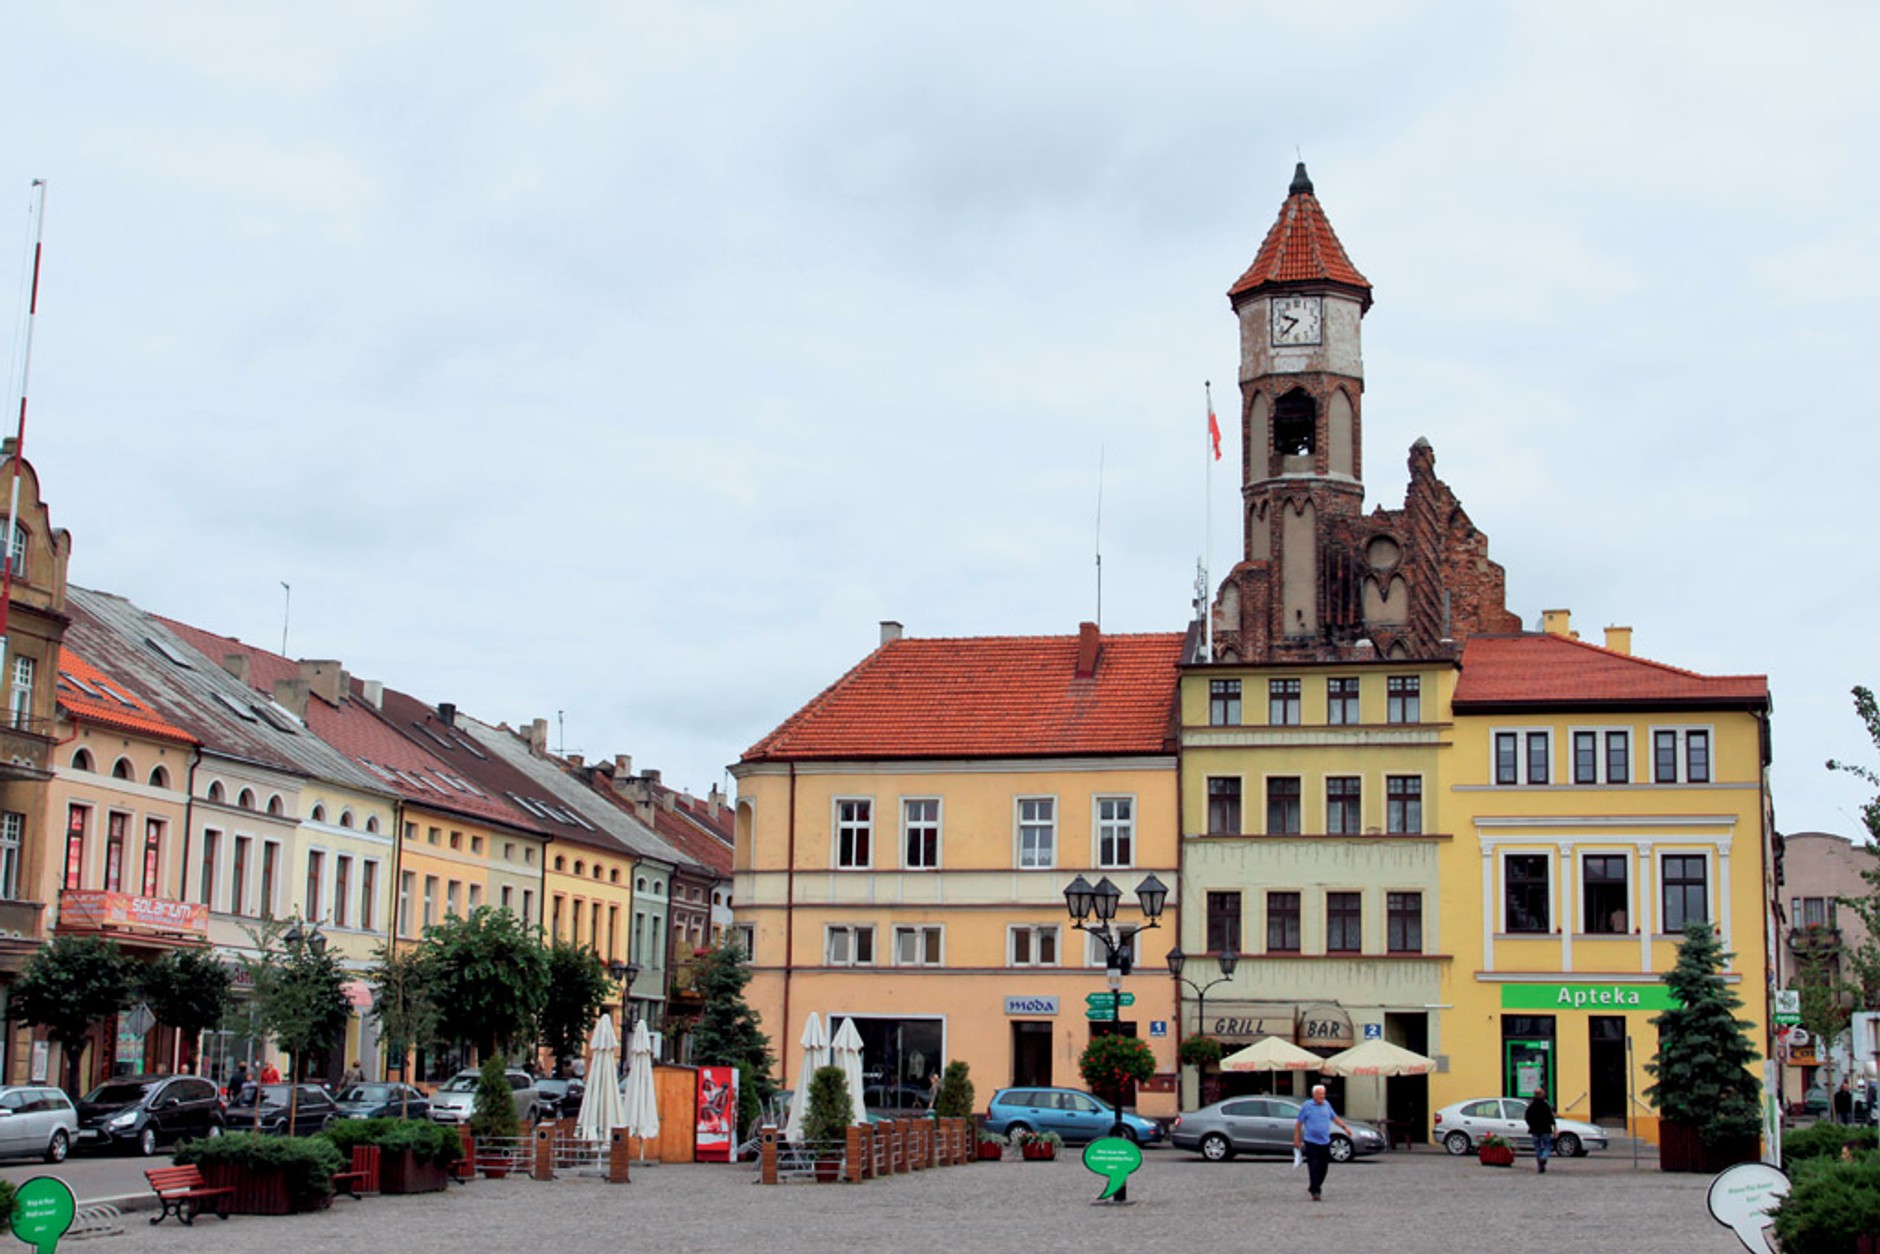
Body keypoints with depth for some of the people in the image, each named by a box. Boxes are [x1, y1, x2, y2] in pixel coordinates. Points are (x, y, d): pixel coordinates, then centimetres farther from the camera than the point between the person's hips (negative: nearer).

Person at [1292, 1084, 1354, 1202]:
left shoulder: (1326, 1105, 9)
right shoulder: (1307, 1106, -5)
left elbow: (1334, 1117, 22)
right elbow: (1298, 1124, -2)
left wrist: (1345, 1127, 12)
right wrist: (1297, 1140, -4)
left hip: (1325, 1142, 5)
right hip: (1311, 1142, -5)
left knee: (1323, 1167, 7)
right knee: (1314, 1167, -8)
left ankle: (1313, 1188, 23)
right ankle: (1315, 1192, -5)